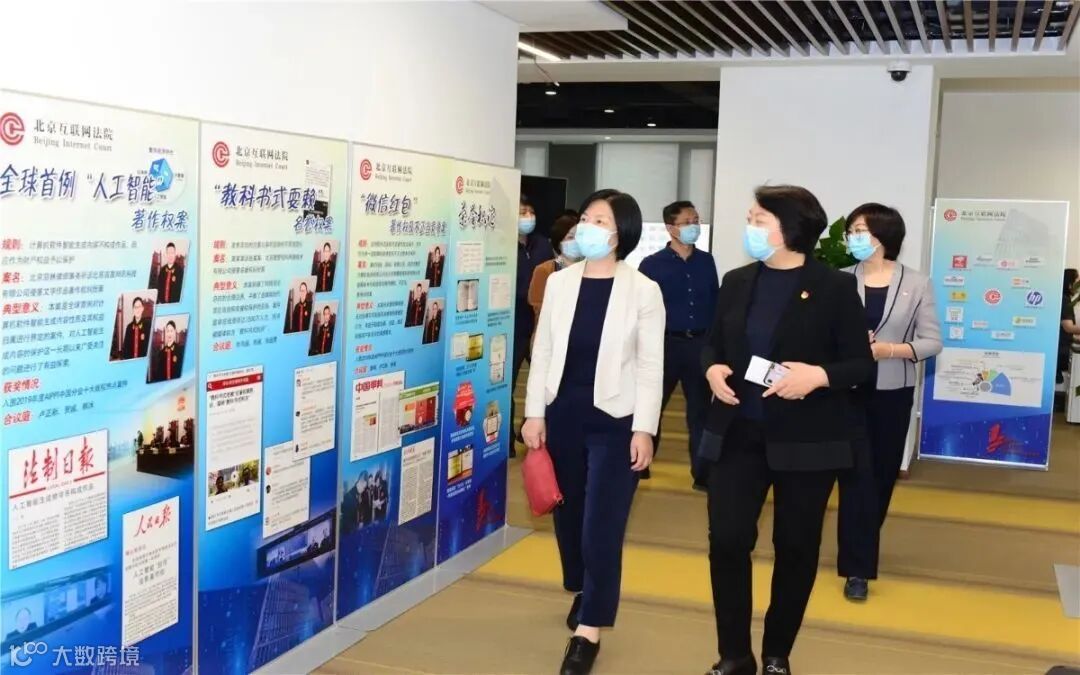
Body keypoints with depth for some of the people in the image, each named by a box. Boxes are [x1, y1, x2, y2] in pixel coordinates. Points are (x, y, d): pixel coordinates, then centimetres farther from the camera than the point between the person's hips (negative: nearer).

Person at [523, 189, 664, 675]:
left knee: (602, 525, -5)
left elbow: (651, 366, -6)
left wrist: (644, 428, -10)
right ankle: (583, 591, 41)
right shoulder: (559, 283, 4)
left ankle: (588, 630, 5)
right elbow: (543, 351, 7)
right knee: (568, 513, 15)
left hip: (614, 420, -4)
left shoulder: (643, 290, -6)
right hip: (563, 415, 4)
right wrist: (534, 412, 4)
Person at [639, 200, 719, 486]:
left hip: (699, 343, 3)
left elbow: (715, 303, 10)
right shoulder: (652, 264, -4)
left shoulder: (706, 262, 6)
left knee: (700, 409, 7)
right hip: (665, 342, -3)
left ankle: (702, 473, 13)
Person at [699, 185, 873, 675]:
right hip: (738, 434, 3)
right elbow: (713, 343, 14)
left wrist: (818, 376, -24)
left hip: (806, 441, -3)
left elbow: (861, 363, -6)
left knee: (796, 547, 9)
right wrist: (712, 369, -7)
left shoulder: (834, 288, -7)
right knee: (727, 540, -1)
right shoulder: (737, 282, 5)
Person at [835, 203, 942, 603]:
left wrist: (889, 350, -18)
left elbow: (932, 342, -4)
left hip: (892, 393, 2)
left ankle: (861, 551, 36)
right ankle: (858, 568, 2)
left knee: (883, 474, 14)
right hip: (848, 390, -1)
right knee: (857, 474, -5)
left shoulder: (916, 284, -4)